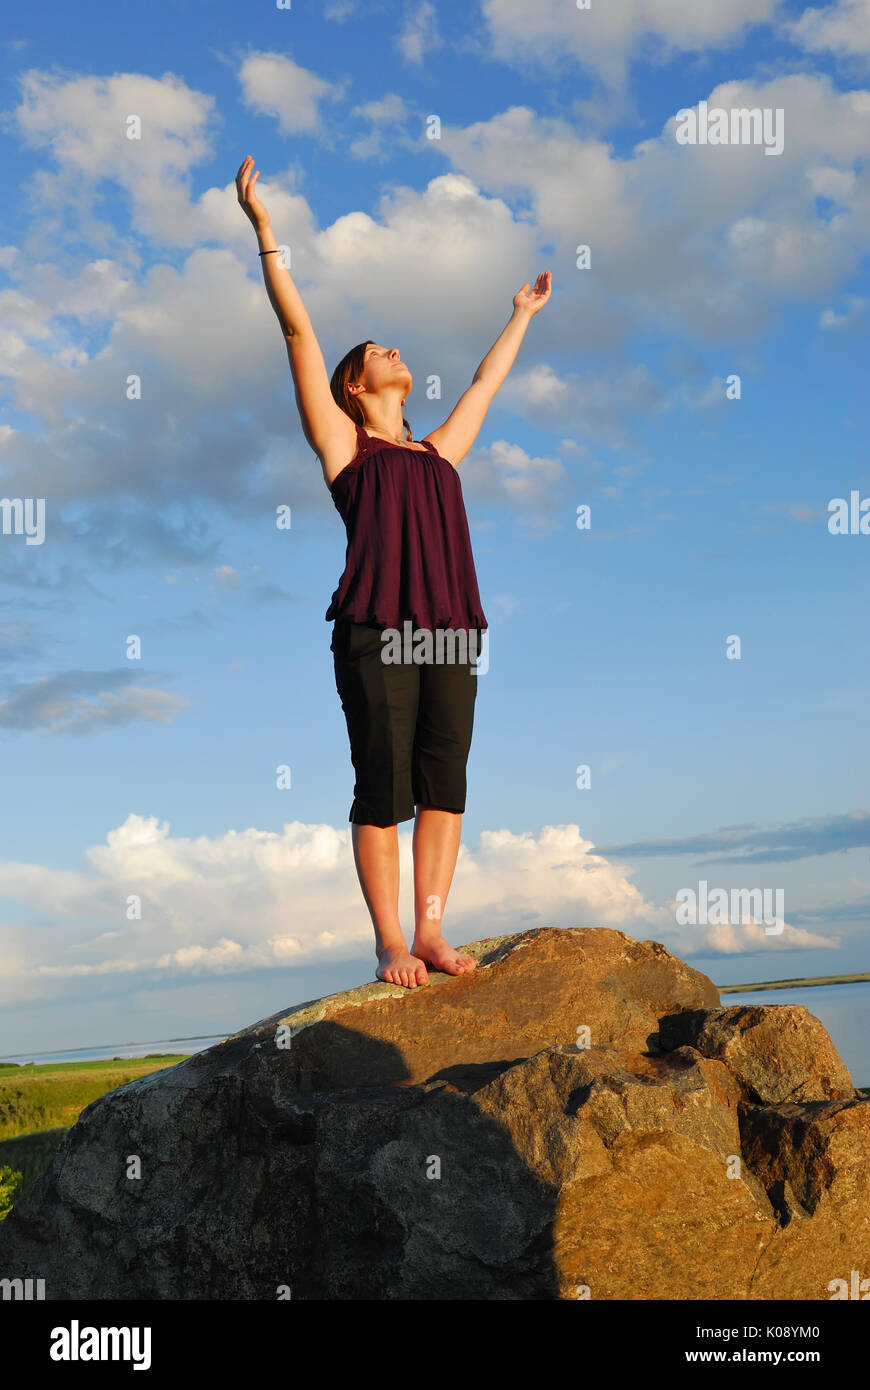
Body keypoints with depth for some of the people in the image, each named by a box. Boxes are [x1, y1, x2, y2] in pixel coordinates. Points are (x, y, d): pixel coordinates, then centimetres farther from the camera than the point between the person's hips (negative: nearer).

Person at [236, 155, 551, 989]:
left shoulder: (439, 451, 24)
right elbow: (298, 332, 8)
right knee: (384, 786, -5)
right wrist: (264, 228, 6)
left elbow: (486, 382, 38)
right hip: (375, 629, -5)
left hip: (450, 628, 5)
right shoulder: (342, 445, 11)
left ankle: (431, 929, 6)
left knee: (444, 779, 1)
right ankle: (389, 942, 0)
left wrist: (523, 315, 49)